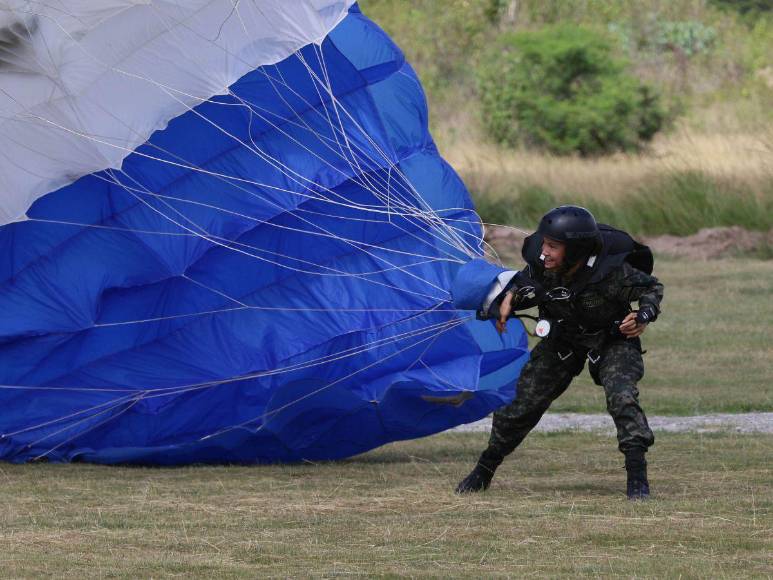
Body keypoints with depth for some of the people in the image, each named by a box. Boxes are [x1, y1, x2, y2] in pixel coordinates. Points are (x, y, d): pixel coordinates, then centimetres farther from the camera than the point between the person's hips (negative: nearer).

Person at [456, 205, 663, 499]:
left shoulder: (609, 271, -35)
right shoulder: (541, 265, -24)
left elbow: (651, 288, -17)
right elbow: (525, 282, 1)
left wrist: (643, 317, -35)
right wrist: (511, 297, -21)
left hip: (611, 340, -4)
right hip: (562, 339, 4)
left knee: (621, 398, -30)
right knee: (522, 401, 5)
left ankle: (637, 478, -21)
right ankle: (484, 470, 24)